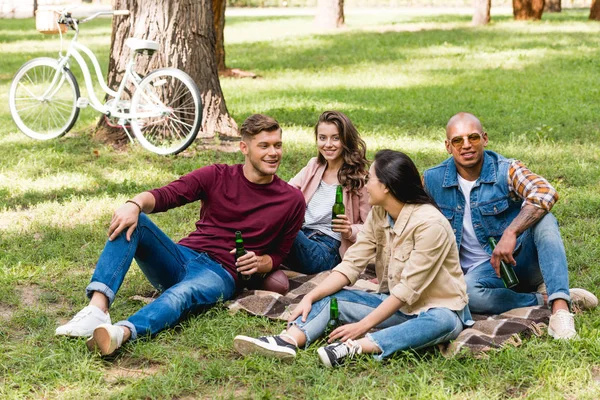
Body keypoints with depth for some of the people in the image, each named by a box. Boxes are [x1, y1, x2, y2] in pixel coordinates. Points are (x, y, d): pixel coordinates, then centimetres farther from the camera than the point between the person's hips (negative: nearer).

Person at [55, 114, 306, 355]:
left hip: (220, 274, -3)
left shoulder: (292, 200, 6)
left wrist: (259, 263, -11)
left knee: (181, 294, -38)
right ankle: (97, 308, -41)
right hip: (182, 257, 3)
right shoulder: (218, 176, 8)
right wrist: (135, 204, -28)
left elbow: (278, 255, 13)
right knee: (130, 221, -22)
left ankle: (121, 333, -67)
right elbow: (165, 196, -5)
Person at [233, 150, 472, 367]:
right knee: (329, 299, -9)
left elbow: (408, 288, -25)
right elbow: (352, 264, -5)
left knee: (443, 322, -40)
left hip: (436, 309, -6)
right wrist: (310, 297, -17)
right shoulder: (378, 214, -1)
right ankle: (289, 341, -36)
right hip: (395, 304, 6)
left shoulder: (430, 223, -22)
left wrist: (363, 325, -29)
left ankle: (354, 347, -50)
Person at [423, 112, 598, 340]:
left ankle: (560, 306, -40)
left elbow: (546, 193, -30)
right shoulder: (433, 180, 0)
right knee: (465, 293, -35)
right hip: (481, 269, 1)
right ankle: (543, 299, -19)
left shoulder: (507, 171, -10)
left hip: (520, 259, -1)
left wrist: (511, 233, -40)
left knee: (542, 219, -31)